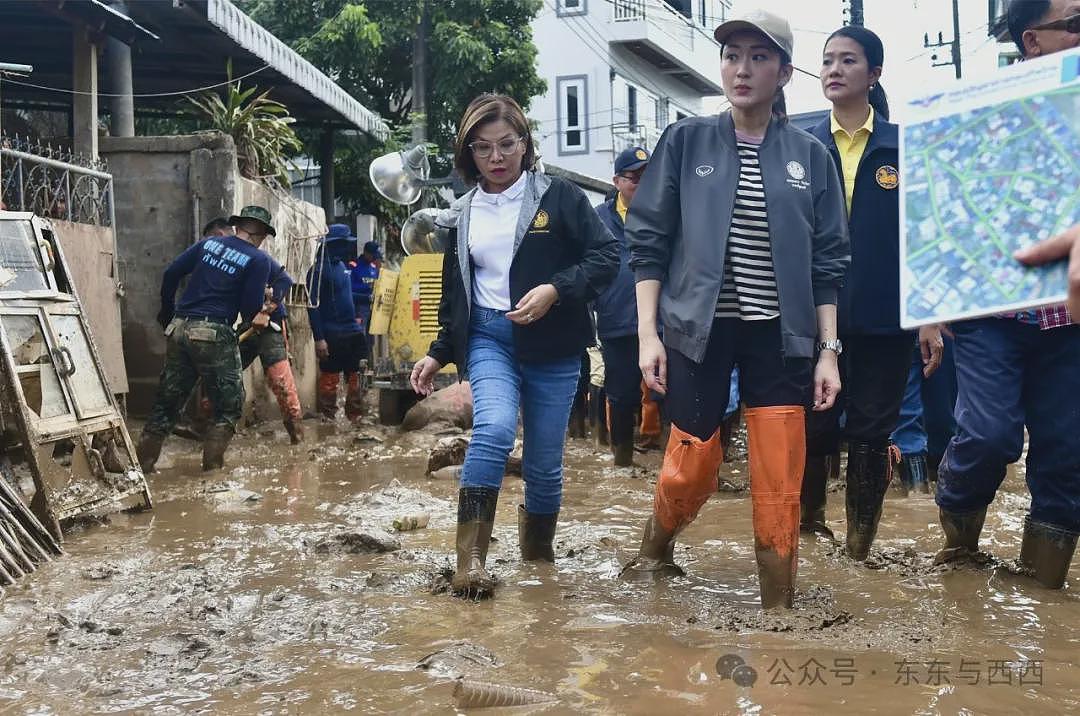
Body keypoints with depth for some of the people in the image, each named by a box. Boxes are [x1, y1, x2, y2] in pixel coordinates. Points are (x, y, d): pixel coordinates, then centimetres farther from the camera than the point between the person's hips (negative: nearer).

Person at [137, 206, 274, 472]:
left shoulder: (209, 243, 14)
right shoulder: (258, 260, -1)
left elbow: (171, 273, 11)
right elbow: (251, 308, -6)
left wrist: (167, 311, 23)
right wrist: (256, 316, 17)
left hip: (179, 329, 6)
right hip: (214, 333, -6)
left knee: (167, 400, 14)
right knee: (230, 403, 8)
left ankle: (143, 461, 17)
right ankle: (212, 463, 2)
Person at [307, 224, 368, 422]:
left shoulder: (342, 266, 13)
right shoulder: (319, 270, -11)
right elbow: (313, 306, -15)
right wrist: (318, 338, -20)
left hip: (352, 333, 8)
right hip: (331, 336, -8)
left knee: (355, 377, 10)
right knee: (330, 379, -2)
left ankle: (356, 416, 17)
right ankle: (328, 420, 5)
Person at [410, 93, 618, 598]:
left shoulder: (559, 197, 0)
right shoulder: (463, 215, 12)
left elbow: (606, 256, -6)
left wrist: (555, 289, -20)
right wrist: (439, 353, 19)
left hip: (552, 346, -1)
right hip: (488, 338, 2)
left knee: (544, 462, 4)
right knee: (494, 427, -26)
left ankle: (538, 551, 30)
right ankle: (471, 557, -22)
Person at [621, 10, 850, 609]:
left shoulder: (809, 155, 5)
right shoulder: (686, 142, 1)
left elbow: (829, 261, 6)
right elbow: (649, 241, 1)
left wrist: (829, 350, 0)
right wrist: (647, 332, -7)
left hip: (779, 336, 1)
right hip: (698, 330, -1)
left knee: (780, 484, 0)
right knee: (692, 466, 4)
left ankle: (778, 607, 15)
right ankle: (654, 549, 35)